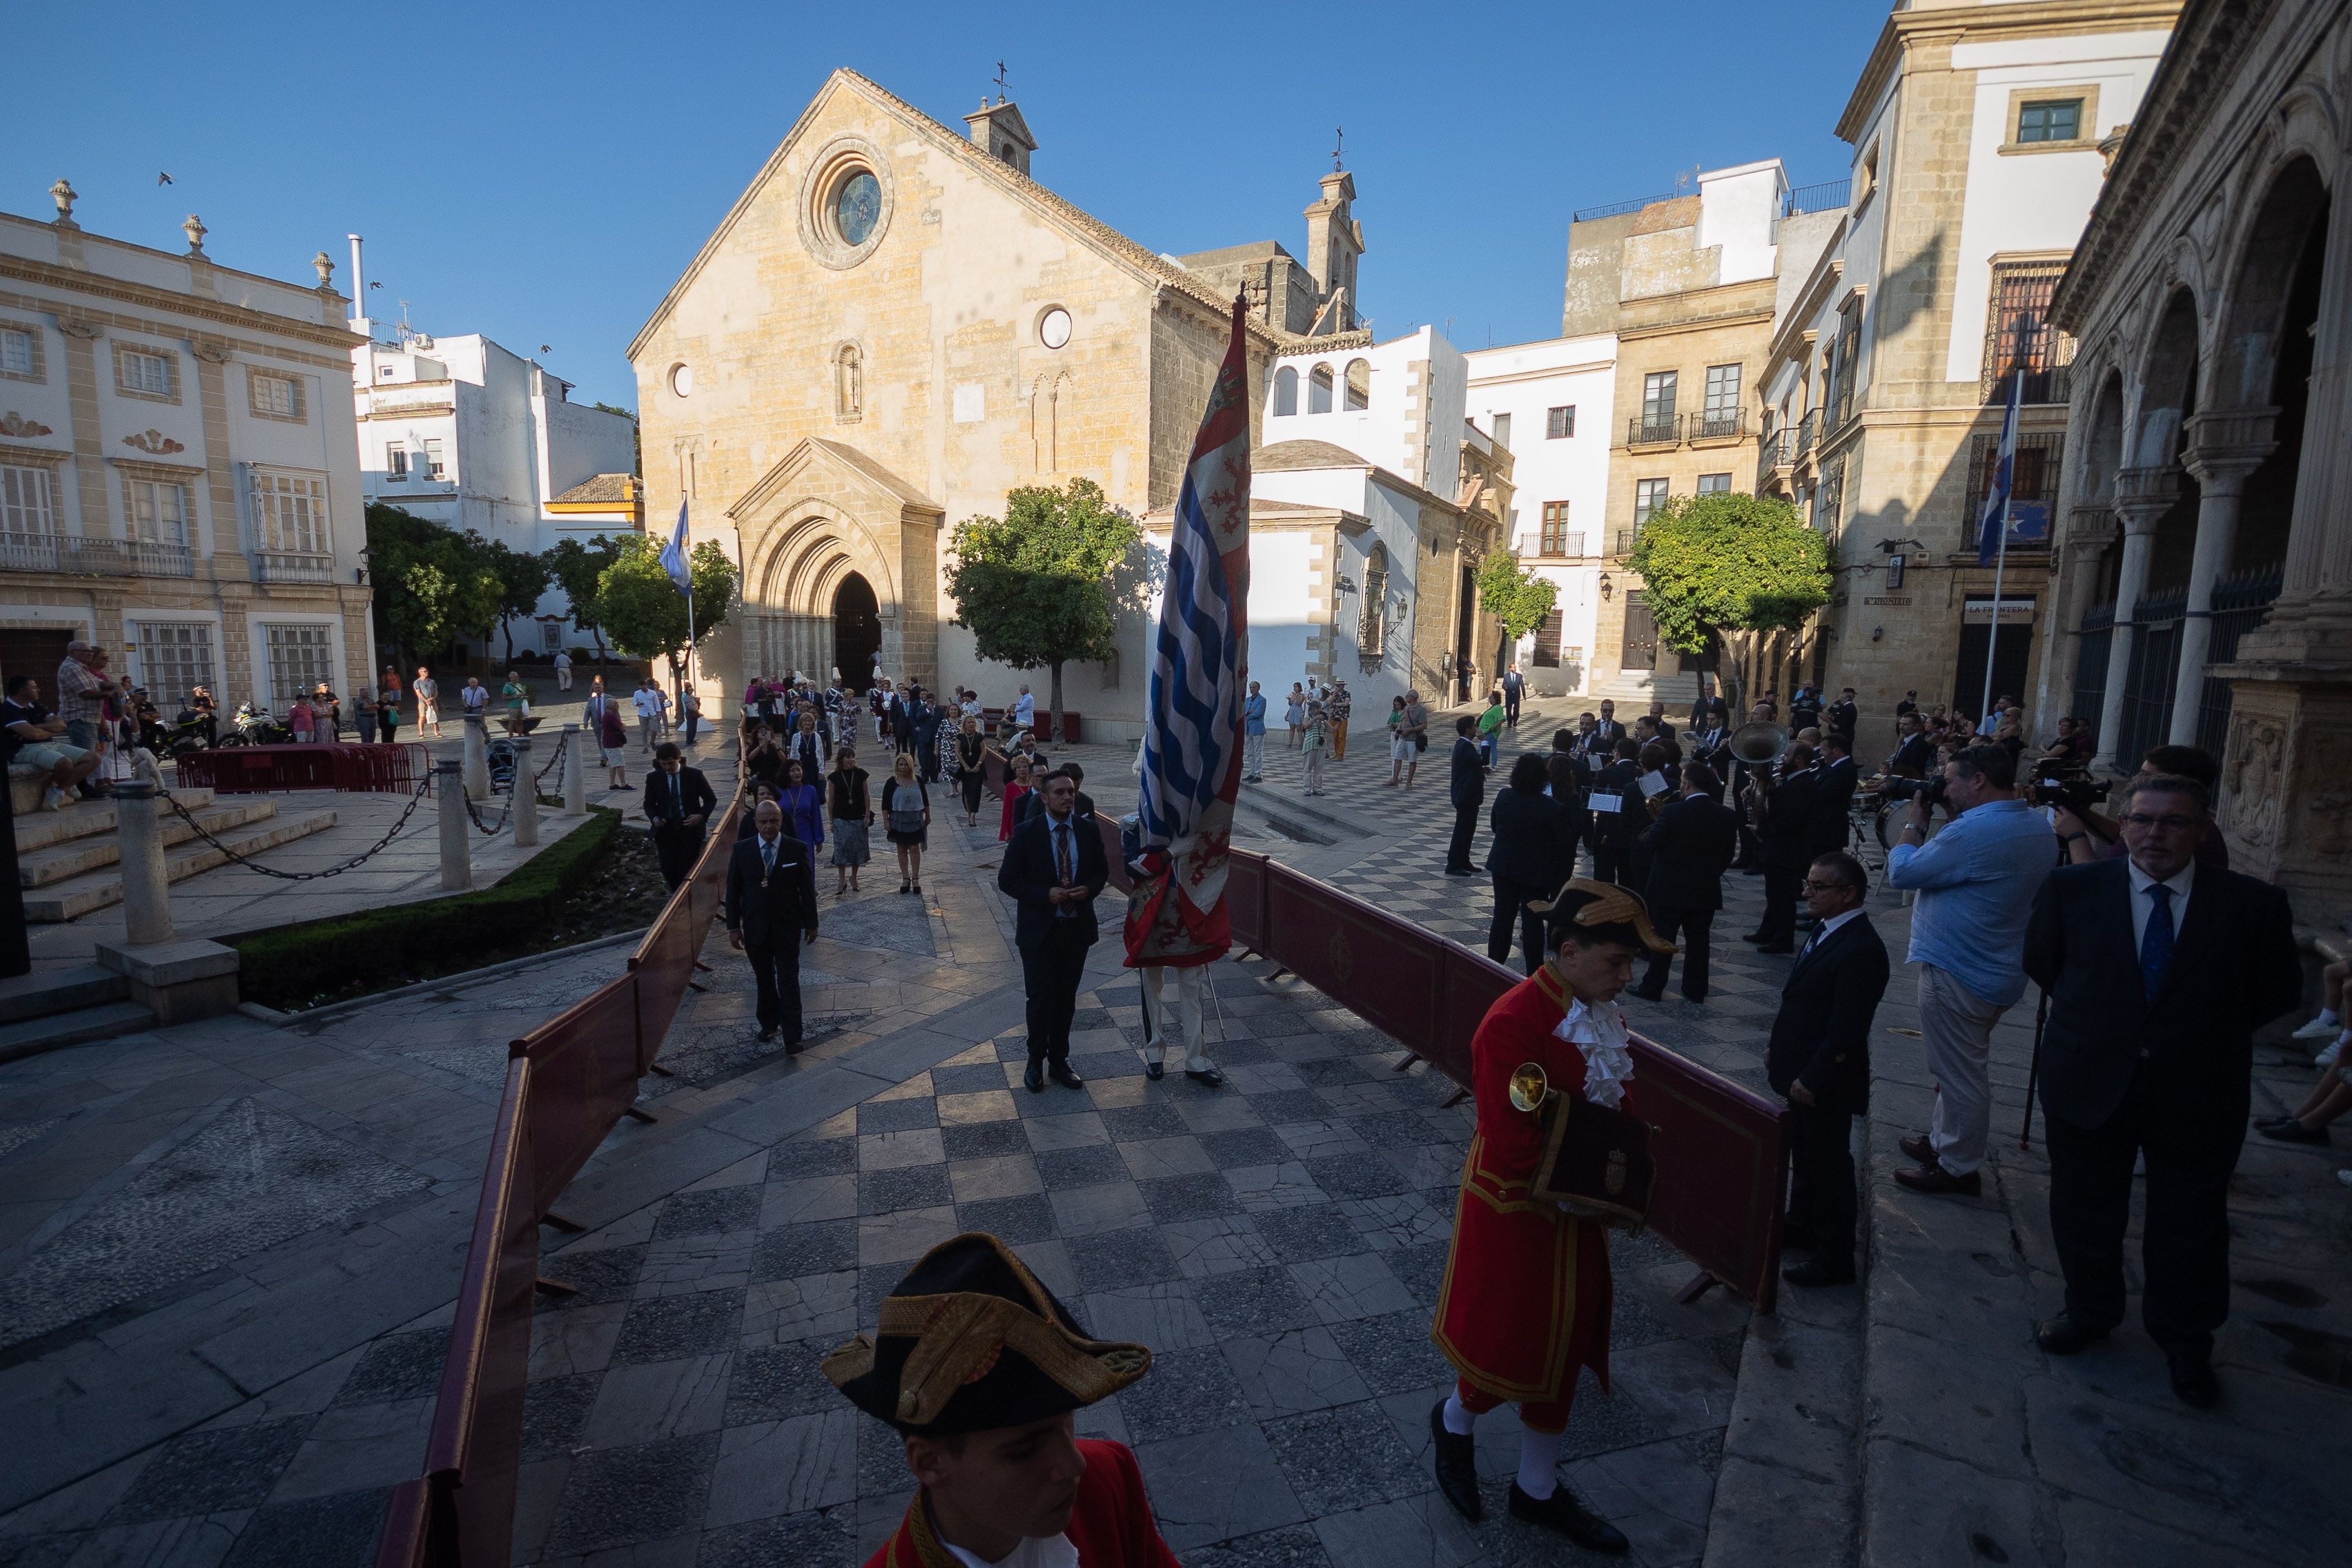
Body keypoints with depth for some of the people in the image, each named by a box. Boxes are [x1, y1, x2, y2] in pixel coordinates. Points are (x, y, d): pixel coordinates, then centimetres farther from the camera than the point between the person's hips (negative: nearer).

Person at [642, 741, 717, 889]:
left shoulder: (695, 775, -4)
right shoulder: (653, 778, 2)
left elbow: (711, 800, 3)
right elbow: (649, 804, 13)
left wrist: (701, 816, -14)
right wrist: (654, 818, -9)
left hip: (690, 827, -2)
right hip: (665, 829, 2)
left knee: (687, 870, -4)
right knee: (668, 869, -3)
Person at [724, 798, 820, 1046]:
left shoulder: (797, 849, -6)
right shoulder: (742, 850, -2)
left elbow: (807, 889, 0)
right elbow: (733, 891, 3)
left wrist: (811, 923, 3)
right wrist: (733, 927, 0)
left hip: (787, 928, -2)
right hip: (755, 929, 2)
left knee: (789, 982, -3)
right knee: (764, 981, 15)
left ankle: (792, 1037, 1)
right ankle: (769, 1024, 32)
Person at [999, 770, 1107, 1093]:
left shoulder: (1088, 831, -1)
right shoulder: (1026, 833, -10)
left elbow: (1102, 869, 11)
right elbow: (1007, 880, -8)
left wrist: (1089, 888, -12)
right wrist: (1046, 894, -20)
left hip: (1077, 929, 3)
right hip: (1039, 930, -3)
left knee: (1066, 999, 14)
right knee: (1040, 999, 4)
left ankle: (1059, 1062, 30)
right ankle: (1036, 1062, 26)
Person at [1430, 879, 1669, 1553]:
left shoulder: (1602, 1013, -1)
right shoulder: (1514, 1022, -29)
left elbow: (1625, 1099, 8)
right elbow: (1512, 1145, -28)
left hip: (1580, 1213, 8)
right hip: (1521, 1214, -8)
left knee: (1565, 1346, 20)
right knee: (1509, 1344, 9)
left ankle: (1538, 1490, 41)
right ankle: (1455, 1421, 43)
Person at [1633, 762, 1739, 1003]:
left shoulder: (1673, 812, -18)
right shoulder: (1728, 816, -3)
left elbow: (1650, 843, -11)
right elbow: (1728, 855, 5)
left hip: (1670, 890, -4)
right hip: (1706, 891, 4)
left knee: (1662, 938, 5)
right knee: (1698, 940, 14)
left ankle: (1653, 988, 12)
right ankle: (1696, 990, 22)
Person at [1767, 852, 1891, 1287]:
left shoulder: (1861, 950, -26)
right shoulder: (1825, 928, 3)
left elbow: (1847, 1031, -25)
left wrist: (1812, 1080, -20)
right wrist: (1777, 1046, 14)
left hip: (1825, 1084, -9)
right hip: (1802, 1072, 9)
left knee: (1829, 1165, 7)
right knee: (1804, 1155, 23)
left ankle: (1834, 1258, 23)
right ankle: (1802, 1225, 41)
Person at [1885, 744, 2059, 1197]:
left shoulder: (1974, 831, -26)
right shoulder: (2039, 828, 6)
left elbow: (1901, 873, -17)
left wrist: (1914, 824, -3)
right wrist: (1940, 823, 5)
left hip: (1957, 974, -10)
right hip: (1999, 970, 10)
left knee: (1960, 1075, 4)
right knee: (1963, 1069, 22)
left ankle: (1957, 1168, 18)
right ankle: (1944, 1142, 37)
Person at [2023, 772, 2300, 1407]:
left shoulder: (2252, 904, -8)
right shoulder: (2070, 889, -7)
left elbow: (2278, 992, 5)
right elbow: (2041, 963, 8)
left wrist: (2208, 1034, 3)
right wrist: (2093, 1017, 7)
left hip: (2197, 1096, 0)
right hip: (2090, 1084, 1)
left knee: (2190, 1232, 15)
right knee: (2085, 1213, 16)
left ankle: (2186, 1344, 37)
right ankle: (2089, 1313, 39)